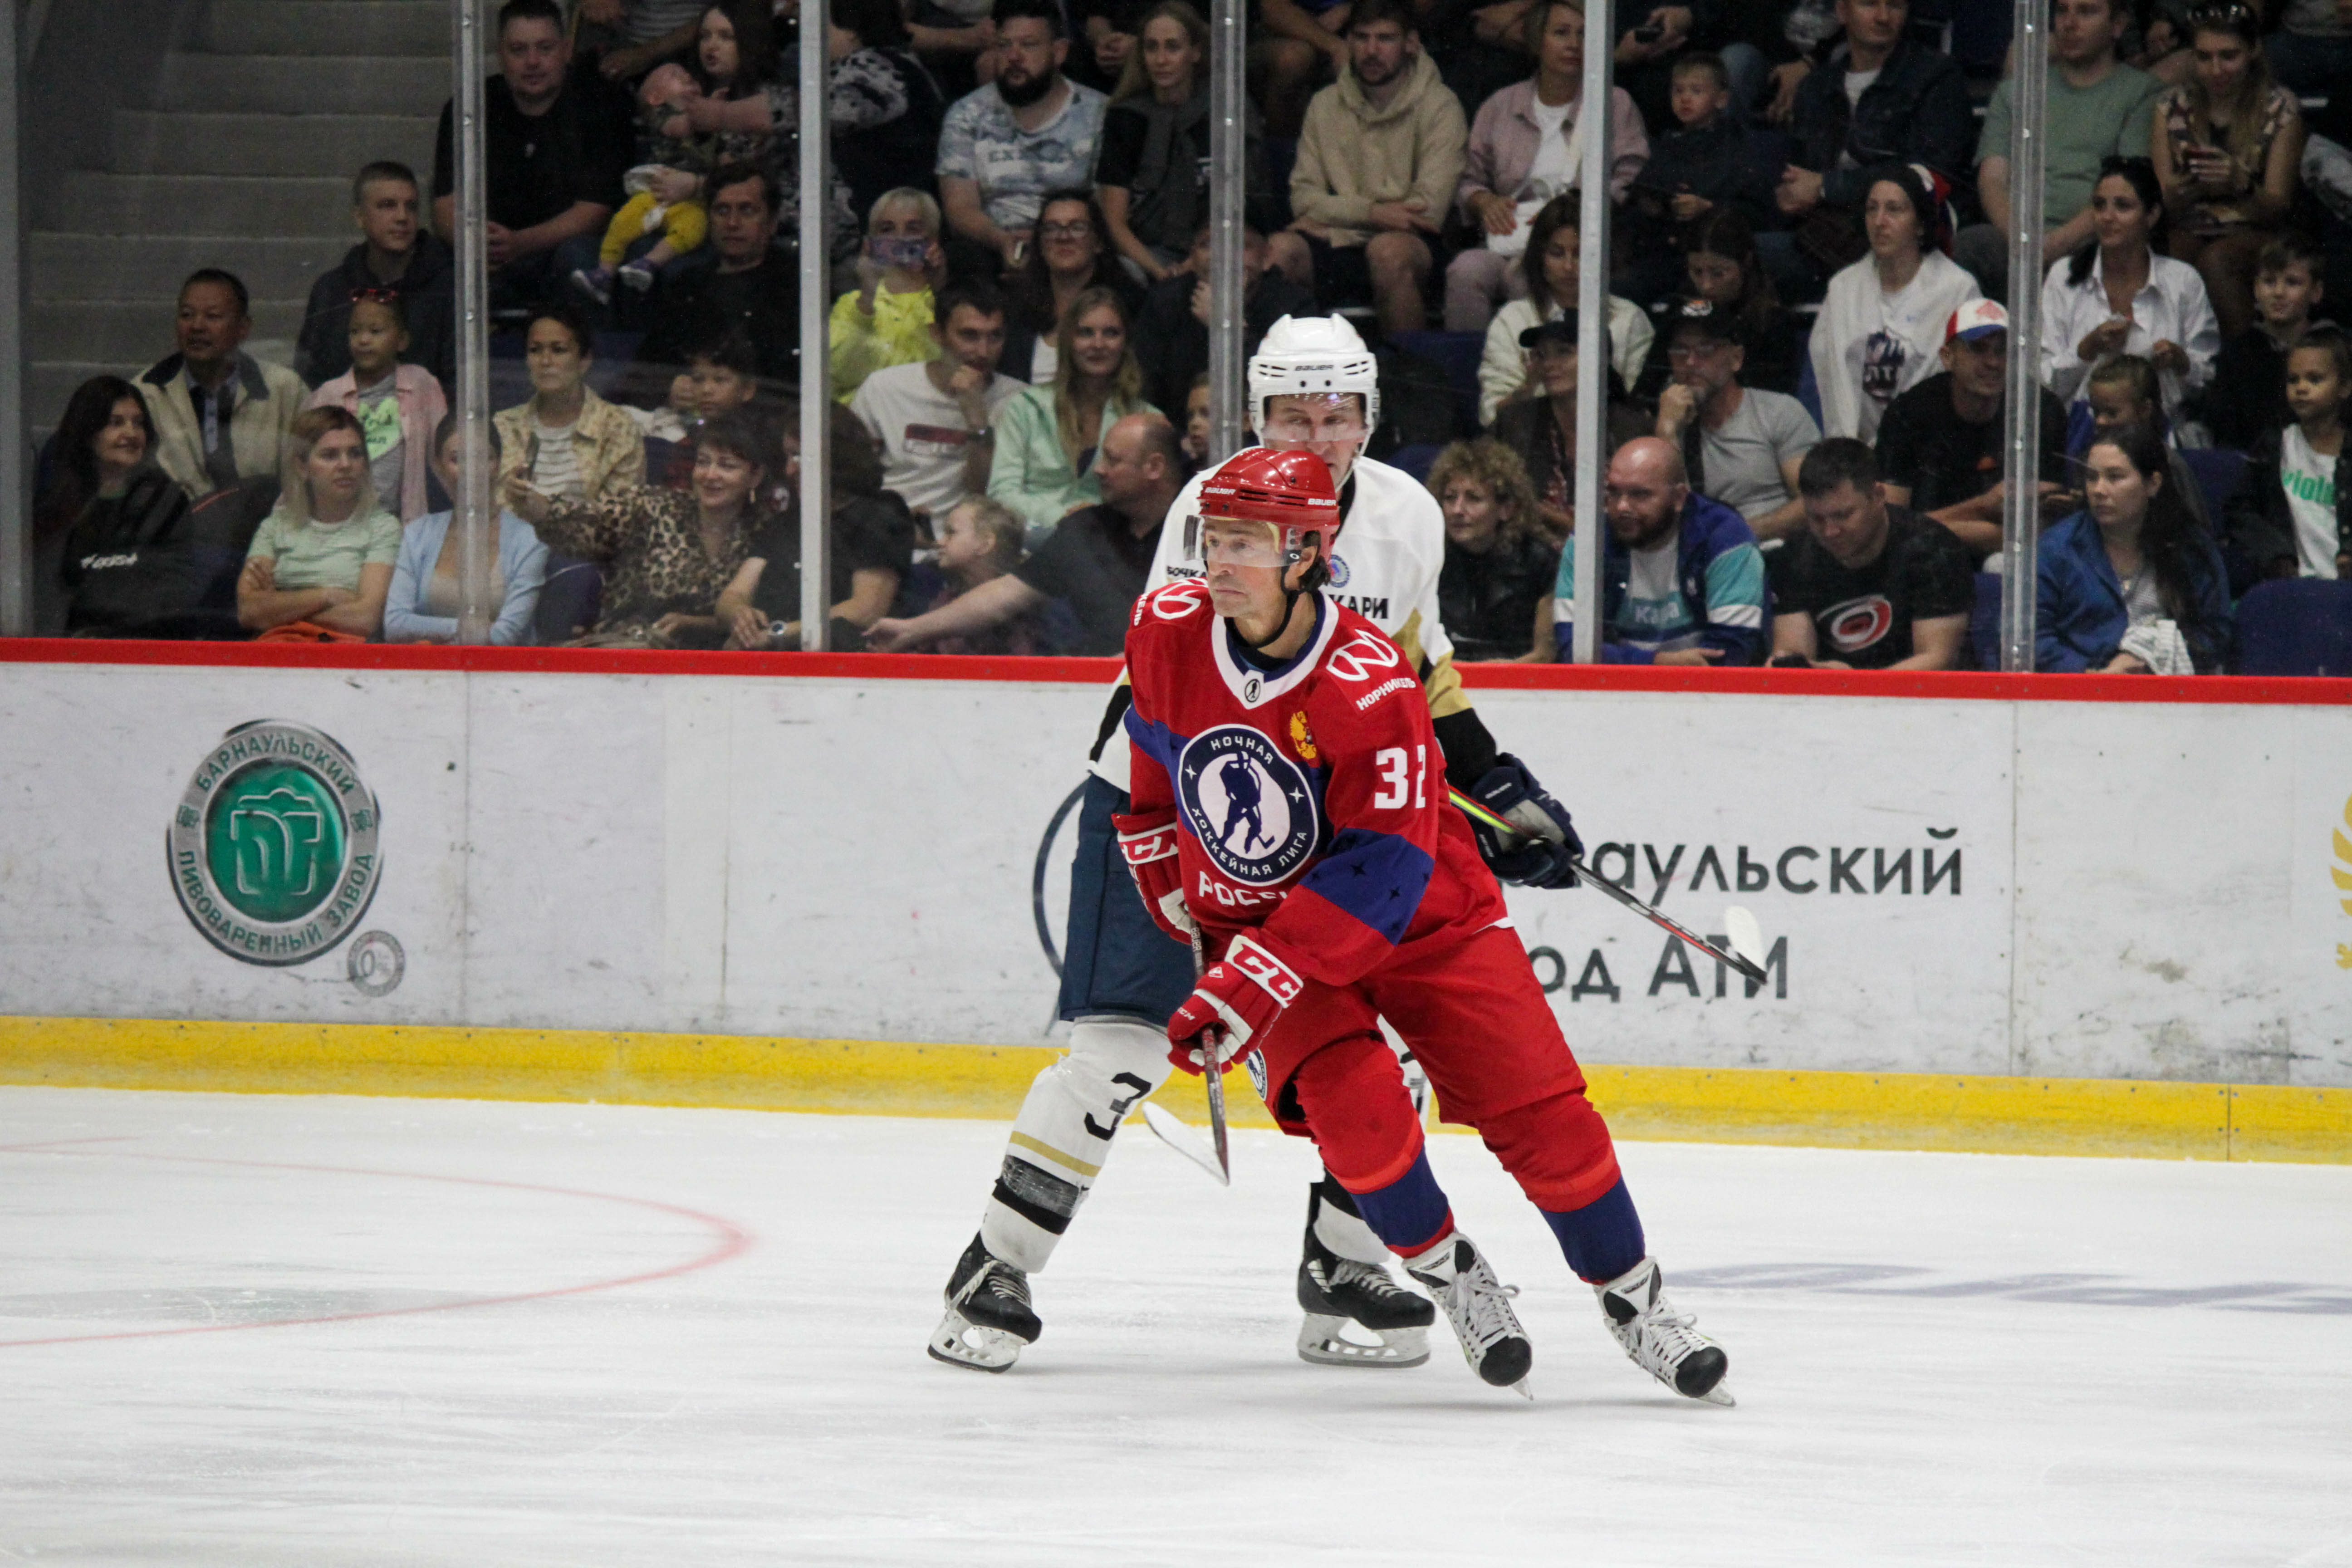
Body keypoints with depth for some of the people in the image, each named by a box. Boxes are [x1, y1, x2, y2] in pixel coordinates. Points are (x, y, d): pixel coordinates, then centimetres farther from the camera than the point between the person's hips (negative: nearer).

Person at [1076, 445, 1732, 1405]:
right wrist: (1175, 902, 13)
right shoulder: (1168, 634, -12)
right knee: (1351, 1099, -23)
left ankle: (1633, 1300, 13)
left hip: (1418, 912, -3)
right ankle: (1451, 1280, 0)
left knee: (1541, 1111, -8)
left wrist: (1248, 987, -33)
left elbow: (1380, 875, -29)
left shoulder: (1365, 683, -27)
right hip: (1253, 919, 3)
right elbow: (1155, 769, 11)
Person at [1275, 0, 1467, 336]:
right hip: (1338, 246, 3)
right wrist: (1371, 213, -12)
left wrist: (1334, 216, -6)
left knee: (1389, 250, -39)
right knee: (1278, 250, -29)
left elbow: (1429, 211, -8)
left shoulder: (1439, 107, 2)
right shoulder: (1326, 104, 15)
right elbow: (1303, 200, 7)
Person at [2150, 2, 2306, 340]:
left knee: (2215, 261, -36)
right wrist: (2179, 191, -20)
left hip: (2255, 235, -2)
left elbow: (2277, 208, -2)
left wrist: (2239, 183, -25)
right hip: (2190, 233, 2)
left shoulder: (2281, 109, 1)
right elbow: (2162, 205, 6)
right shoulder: (2173, 107, 8)